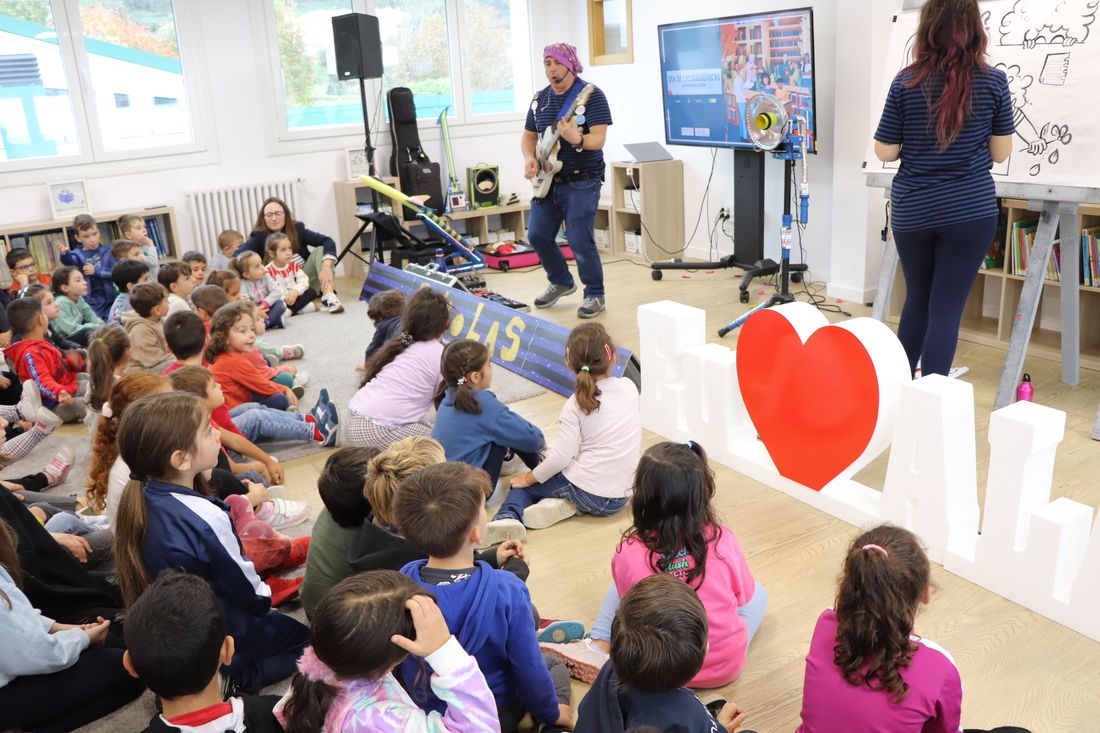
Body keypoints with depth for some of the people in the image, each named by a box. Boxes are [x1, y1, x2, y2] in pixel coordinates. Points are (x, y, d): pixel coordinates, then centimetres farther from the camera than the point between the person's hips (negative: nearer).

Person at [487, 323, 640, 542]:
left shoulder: (576, 405, -11)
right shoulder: (629, 387, 0)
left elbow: (561, 456, -14)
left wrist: (530, 477, 0)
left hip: (584, 491, -5)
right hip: (618, 499, 5)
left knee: (523, 483, 17)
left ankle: (508, 516, -10)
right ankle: (567, 504, 0)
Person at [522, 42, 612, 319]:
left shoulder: (591, 95, -10)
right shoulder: (539, 98, 11)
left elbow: (598, 139, -18)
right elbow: (528, 135, 18)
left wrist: (576, 139, -38)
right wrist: (529, 158, -3)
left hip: (581, 183, -7)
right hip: (548, 182, 7)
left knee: (580, 241, -10)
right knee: (538, 235, 7)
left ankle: (595, 295, 9)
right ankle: (561, 282, 31)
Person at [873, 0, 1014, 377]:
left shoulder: (905, 83, -4)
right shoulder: (993, 81, -4)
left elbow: (885, 152, -1)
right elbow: (1001, 153, 1)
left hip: (911, 212, 2)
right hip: (970, 212, -2)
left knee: (917, 300, 19)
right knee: (946, 309, 3)